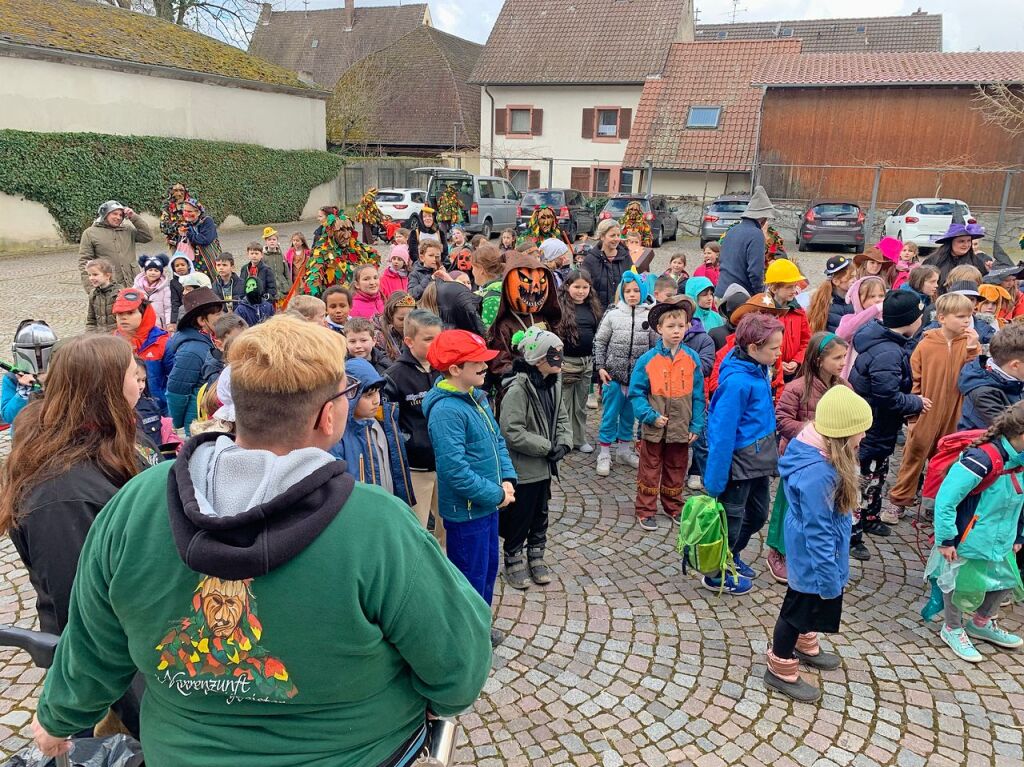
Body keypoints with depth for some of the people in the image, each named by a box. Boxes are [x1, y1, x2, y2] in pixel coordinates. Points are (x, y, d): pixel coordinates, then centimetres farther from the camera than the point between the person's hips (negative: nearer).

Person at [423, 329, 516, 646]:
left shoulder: (477, 397, 2)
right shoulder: (446, 410, -26)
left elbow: (497, 439, 10)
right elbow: (456, 470, -29)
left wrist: (508, 480, -4)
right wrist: (497, 494, -19)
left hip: (488, 503, 9)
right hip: (466, 510, -9)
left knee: (488, 570, 23)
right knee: (470, 577, 8)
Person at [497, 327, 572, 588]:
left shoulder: (553, 384, 2)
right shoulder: (517, 389, -24)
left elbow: (561, 418, 12)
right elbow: (511, 432, -27)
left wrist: (563, 443, -8)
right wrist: (547, 448, -21)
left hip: (544, 466, 8)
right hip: (523, 468, -7)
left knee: (540, 515, 20)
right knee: (519, 517, 9)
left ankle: (536, 557, 38)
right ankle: (513, 561, 29)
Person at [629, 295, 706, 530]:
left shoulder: (692, 358, -4)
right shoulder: (647, 360, -11)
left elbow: (698, 395, 0)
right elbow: (636, 393, -7)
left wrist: (696, 425, -2)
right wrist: (650, 416, -18)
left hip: (681, 429, 3)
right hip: (653, 429, -2)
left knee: (677, 470, 17)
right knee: (650, 470, 10)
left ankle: (674, 508, 34)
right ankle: (645, 511, 22)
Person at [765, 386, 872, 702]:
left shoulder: (816, 449, -8)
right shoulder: (818, 473, -37)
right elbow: (818, 532, -29)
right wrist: (830, 578, -20)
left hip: (809, 549, 9)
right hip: (813, 555, -9)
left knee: (808, 604, 29)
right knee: (800, 606, 11)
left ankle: (804, 646, 53)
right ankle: (780, 670, 31)